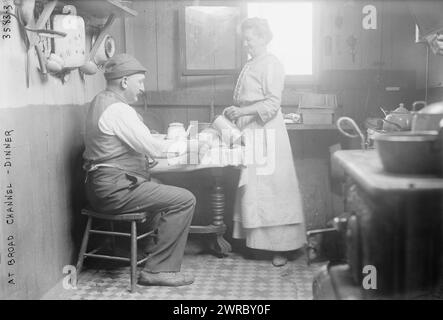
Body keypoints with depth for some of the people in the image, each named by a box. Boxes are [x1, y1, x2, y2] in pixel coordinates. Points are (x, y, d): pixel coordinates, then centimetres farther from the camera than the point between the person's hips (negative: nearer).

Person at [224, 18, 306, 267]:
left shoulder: (272, 65, -8)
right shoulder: (250, 65, 17)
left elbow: (272, 104, -16)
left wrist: (242, 111, -23)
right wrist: (234, 113, 6)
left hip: (266, 132, -8)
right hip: (249, 132, 8)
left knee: (271, 188, -6)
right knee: (250, 188, 7)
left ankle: (281, 247, 2)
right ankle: (255, 238, 16)